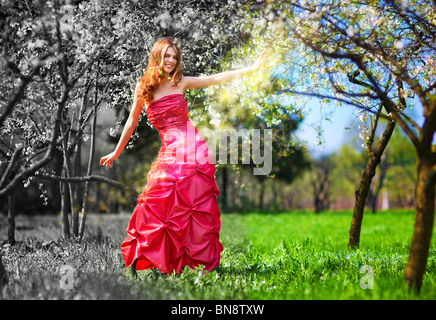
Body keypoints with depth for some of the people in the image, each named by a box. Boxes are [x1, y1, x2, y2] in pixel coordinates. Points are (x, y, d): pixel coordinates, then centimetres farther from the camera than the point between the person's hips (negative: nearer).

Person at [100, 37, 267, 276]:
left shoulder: (181, 83, 6)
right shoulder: (143, 87, 6)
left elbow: (216, 79, 7)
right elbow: (132, 121, 15)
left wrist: (250, 68, 3)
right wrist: (117, 152, 23)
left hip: (193, 149, 0)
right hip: (169, 153, 0)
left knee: (197, 207, 0)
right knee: (157, 207, -4)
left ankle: (206, 261, 7)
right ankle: (138, 262, 5)